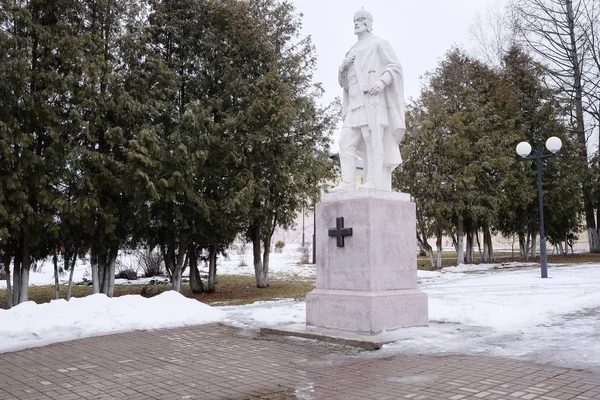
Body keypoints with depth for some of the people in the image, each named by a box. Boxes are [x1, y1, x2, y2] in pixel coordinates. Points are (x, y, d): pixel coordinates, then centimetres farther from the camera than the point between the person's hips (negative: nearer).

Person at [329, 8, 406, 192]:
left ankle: (373, 183, -19)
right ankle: (348, 184, -13)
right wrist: (343, 66, 2)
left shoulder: (379, 43, 9)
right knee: (347, 142, -7)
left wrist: (382, 82, -23)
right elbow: (344, 82, 23)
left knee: (373, 139, -15)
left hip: (373, 98, -7)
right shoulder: (352, 53, 30)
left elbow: (395, 67, -4)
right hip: (356, 103, 7)